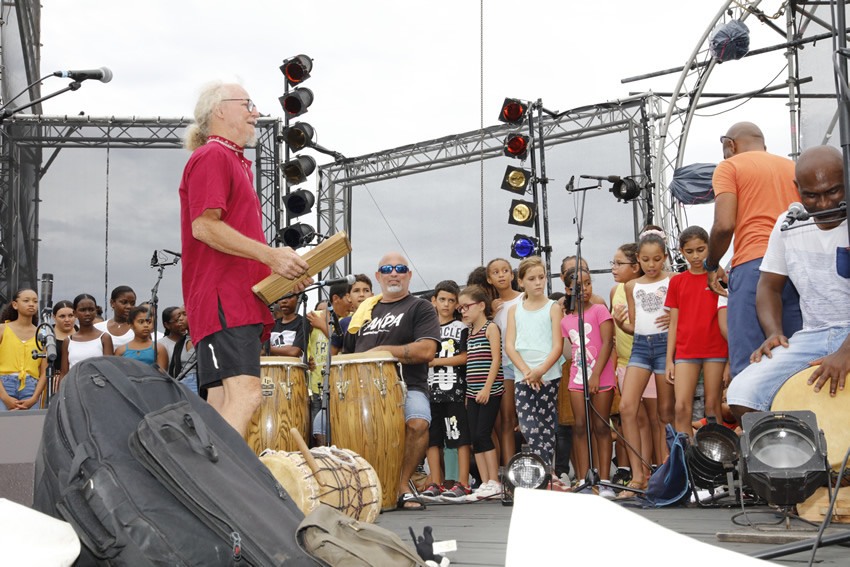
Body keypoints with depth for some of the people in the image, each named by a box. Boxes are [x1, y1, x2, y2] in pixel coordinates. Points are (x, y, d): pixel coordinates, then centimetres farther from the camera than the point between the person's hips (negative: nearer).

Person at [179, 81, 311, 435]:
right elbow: (204, 225, -15)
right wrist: (270, 255, -19)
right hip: (223, 299, -10)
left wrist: (285, 272, 16)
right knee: (245, 393, -22)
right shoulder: (212, 156, -2)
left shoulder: (237, 163, 28)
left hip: (241, 302, 10)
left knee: (223, 404, 5)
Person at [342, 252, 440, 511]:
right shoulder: (366, 309, 23)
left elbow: (426, 351, -9)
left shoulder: (420, 308, 8)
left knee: (417, 422, -35)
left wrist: (380, 351, -8)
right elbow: (347, 352, 30)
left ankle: (402, 485, -13)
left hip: (407, 387, -4)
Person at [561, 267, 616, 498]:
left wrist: (596, 375, -15)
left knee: (601, 427, -1)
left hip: (601, 378, -4)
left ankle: (604, 481, 2)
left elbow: (607, 343, -10)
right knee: (580, 426, 0)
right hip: (577, 378, 4)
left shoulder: (599, 310, -1)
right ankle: (583, 481, 5)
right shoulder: (565, 321, 12)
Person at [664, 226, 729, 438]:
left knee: (712, 406, -1)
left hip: (715, 351, -2)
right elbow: (673, 323, 12)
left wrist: (731, 359, -4)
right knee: (682, 407, -8)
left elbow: (726, 320, 3)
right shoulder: (677, 281, 11)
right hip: (686, 351, 2)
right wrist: (669, 360, 6)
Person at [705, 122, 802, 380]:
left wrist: (711, 266, 8)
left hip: (753, 264, -5)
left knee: (747, 367, -8)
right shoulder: (793, 167, 25)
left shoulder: (729, 166, 8)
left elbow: (724, 224, -6)